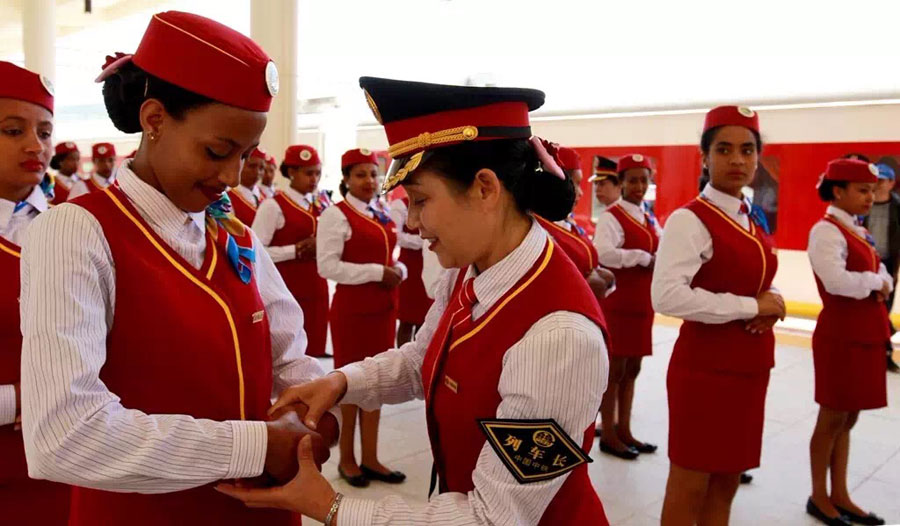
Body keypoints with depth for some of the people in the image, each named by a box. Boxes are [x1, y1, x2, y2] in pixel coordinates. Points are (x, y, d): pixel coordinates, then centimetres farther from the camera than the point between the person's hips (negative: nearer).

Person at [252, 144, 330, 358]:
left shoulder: (322, 205, 11)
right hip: (286, 289, -6)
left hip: (316, 287, 6)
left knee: (313, 348, 11)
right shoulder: (274, 205, -9)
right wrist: (296, 250, -19)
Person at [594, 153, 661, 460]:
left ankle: (624, 430, 24)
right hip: (618, 303, -8)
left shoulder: (648, 220, 15)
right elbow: (603, 253, -30)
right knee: (614, 369, 0)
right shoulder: (611, 217, -12)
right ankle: (608, 435, 12)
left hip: (642, 303, 8)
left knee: (632, 369, 13)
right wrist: (643, 257, -19)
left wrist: (660, 259, -8)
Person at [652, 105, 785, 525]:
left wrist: (770, 306, -2)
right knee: (689, 486, 5)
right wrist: (751, 307, -20)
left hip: (748, 367, 8)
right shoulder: (690, 220, -15)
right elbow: (667, 297, -28)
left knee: (726, 482, 18)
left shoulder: (752, 222, 10)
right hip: (705, 367, -8)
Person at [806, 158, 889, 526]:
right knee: (832, 419, 3)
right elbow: (837, 281, -28)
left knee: (847, 420, 15)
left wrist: (881, 284, -6)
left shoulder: (858, 232, 14)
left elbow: (882, 275, 16)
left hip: (866, 335, 9)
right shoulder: (826, 230, -14)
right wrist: (876, 281, -12)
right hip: (840, 336, -9)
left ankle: (840, 495, 27)